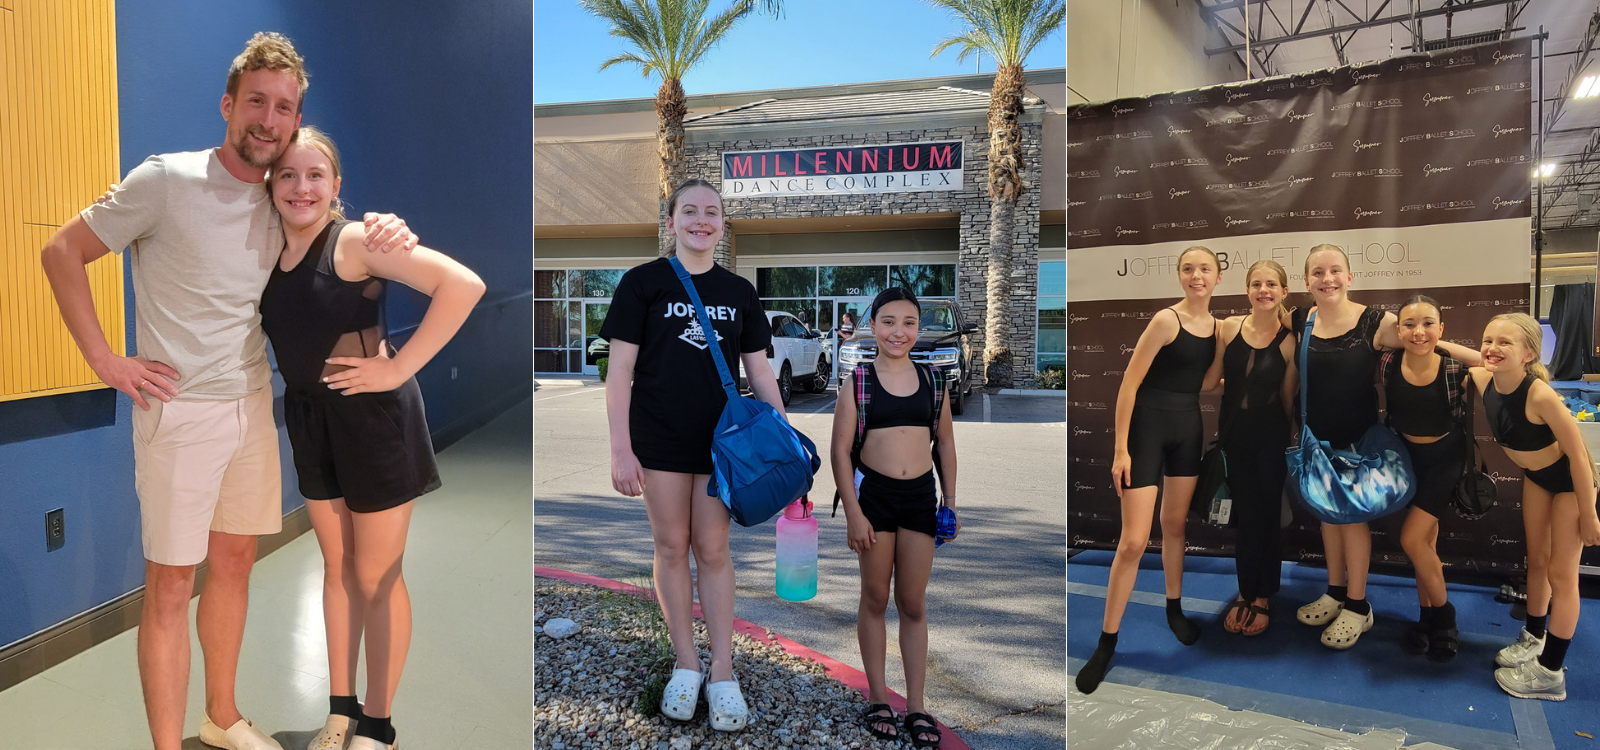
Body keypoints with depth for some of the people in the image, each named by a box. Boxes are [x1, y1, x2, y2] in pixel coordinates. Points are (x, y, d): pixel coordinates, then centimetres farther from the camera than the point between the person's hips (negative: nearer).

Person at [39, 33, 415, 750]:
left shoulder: (283, 201, 6)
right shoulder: (166, 180, -10)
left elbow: (344, 238, 20)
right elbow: (61, 252, -5)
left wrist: (385, 229, -5)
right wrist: (105, 360, -10)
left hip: (253, 407, 6)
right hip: (179, 412, -6)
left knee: (235, 561, 16)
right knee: (169, 583, 0)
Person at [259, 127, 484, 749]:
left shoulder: (354, 241, -16)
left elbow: (463, 284, -27)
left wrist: (398, 370, -23)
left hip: (371, 416, -7)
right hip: (308, 417, 7)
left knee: (376, 577, 5)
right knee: (336, 566, 17)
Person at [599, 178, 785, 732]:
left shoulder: (739, 292, 7)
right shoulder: (644, 282, -2)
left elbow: (759, 373, 9)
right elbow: (620, 368, -5)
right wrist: (620, 447, -11)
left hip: (720, 438, 2)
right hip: (659, 437, -2)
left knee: (713, 549, 5)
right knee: (671, 546, 6)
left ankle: (722, 673, 13)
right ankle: (687, 664, 20)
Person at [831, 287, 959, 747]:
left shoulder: (932, 381, 6)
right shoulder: (858, 382, -3)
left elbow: (945, 443, 12)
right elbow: (841, 449, -5)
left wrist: (950, 500, 8)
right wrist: (853, 512, -10)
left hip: (921, 496, 2)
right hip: (873, 493, -2)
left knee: (913, 605, 8)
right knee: (875, 599, 10)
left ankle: (916, 706, 17)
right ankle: (877, 698, 22)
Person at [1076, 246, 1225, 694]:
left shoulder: (1216, 325, 7)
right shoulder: (1166, 320, -14)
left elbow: (1206, 383, 8)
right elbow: (1130, 383, -16)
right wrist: (1121, 448, -19)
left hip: (1188, 427, 7)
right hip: (1148, 425, -6)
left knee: (1175, 523, 19)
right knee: (1133, 542, -8)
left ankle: (1174, 609, 39)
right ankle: (1107, 643, 3)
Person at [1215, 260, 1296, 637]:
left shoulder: (1289, 341, -7)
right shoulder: (1227, 328, -4)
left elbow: (1288, 398, -1)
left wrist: (1293, 445, 2)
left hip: (1271, 439, -1)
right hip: (1234, 435, 1)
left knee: (1268, 514, 9)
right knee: (1245, 515, 10)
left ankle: (1262, 596, 25)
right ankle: (1245, 593, 25)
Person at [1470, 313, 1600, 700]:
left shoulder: (1540, 395, -37)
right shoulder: (1483, 380, -19)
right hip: (1536, 476, 6)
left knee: (1561, 574, 3)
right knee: (1537, 561, 19)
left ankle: (1550, 672, 14)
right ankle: (1534, 638, 38)